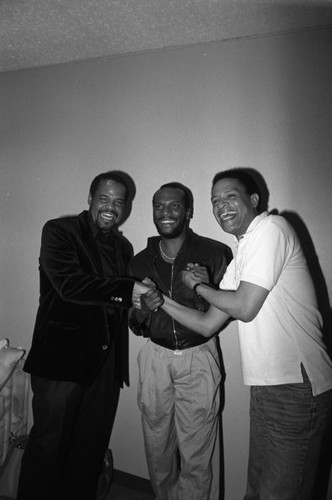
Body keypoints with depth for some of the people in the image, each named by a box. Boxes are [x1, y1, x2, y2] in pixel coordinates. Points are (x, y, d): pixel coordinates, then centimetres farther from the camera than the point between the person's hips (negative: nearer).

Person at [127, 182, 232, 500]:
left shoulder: (214, 254, -5)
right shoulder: (140, 262, 5)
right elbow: (136, 326, 10)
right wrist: (144, 308, -13)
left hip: (198, 357, -2)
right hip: (155, 357, 3)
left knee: (195, 456, 4)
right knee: (157, 449, 14)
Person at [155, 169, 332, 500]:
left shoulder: (271, 228, -10)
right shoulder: (240, 257, 15)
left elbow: (245, 308, -17)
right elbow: (208, 325, 15)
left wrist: (197, 286, -1)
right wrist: (162, 302, 7)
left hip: (296, 385, -9)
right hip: (265, 385, 9)